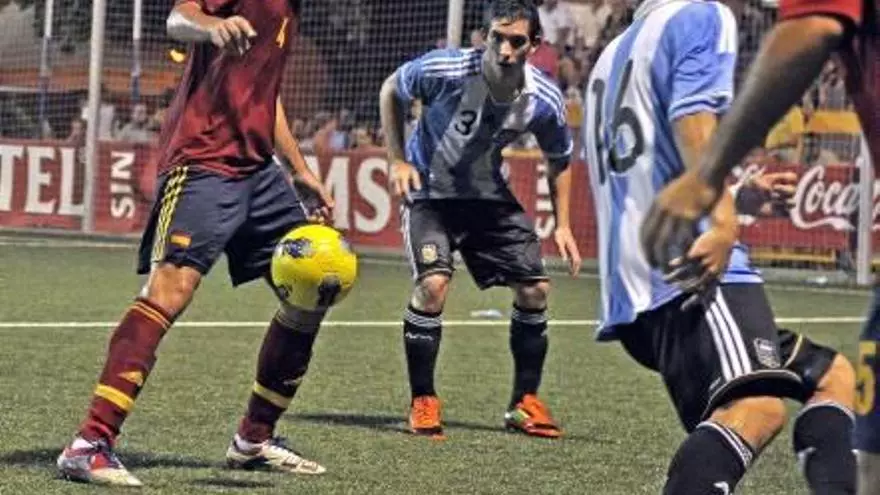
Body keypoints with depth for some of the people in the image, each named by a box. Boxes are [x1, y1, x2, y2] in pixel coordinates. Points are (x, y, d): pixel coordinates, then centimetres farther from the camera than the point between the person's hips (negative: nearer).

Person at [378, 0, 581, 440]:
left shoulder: (544, 101, -17)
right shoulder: (445, 70, -27)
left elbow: (559, 160, 4)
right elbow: (391, 90, -6)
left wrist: (562, 225, -1)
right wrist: (397, 160, -12)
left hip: (488, 194, 4)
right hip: (428, 189, -4)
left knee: (534, 288, -2)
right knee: (433, 284, -23)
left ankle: (525, 403, 15)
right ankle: (423, 403, -7)